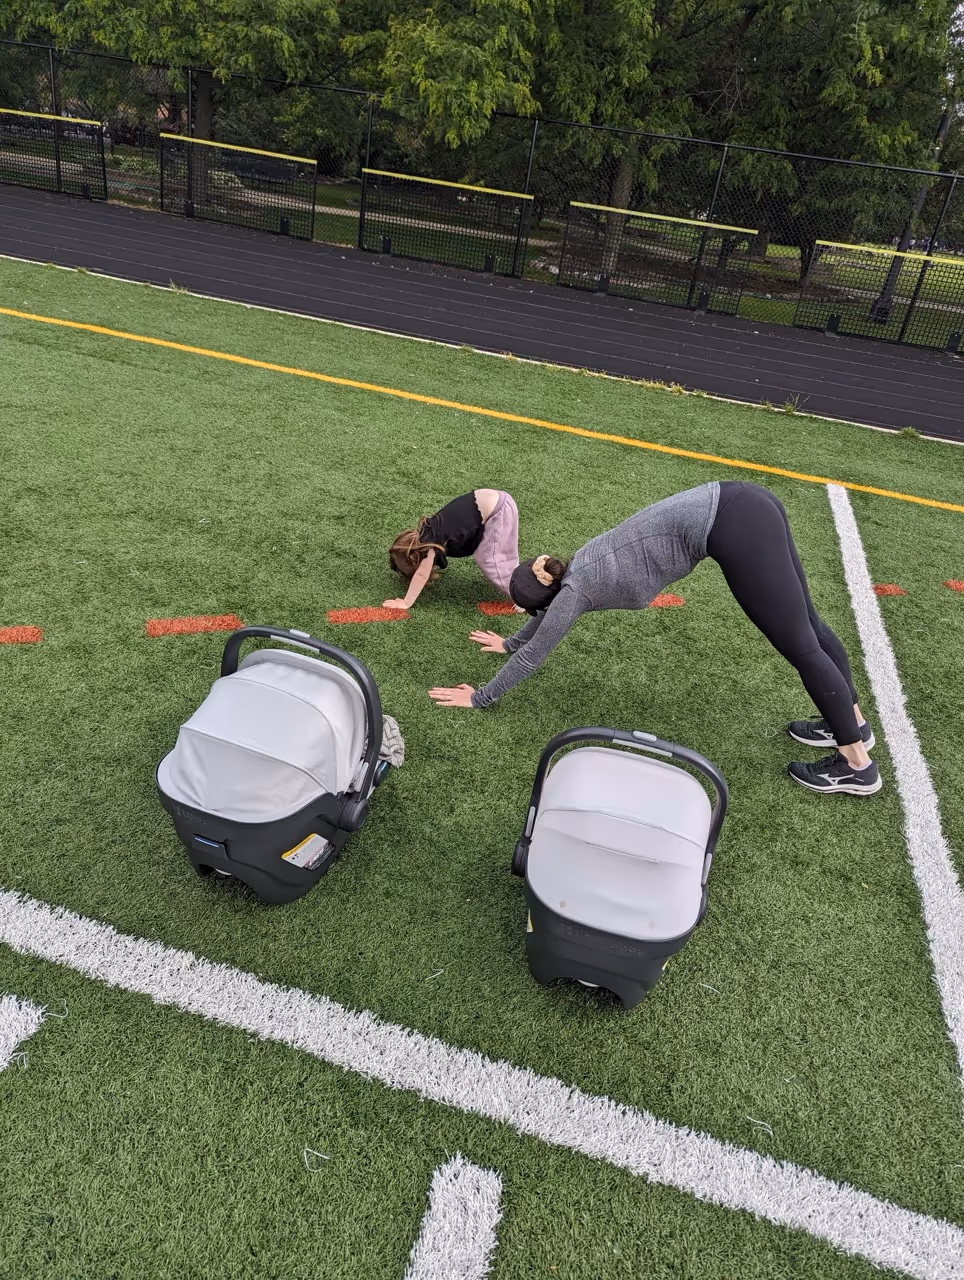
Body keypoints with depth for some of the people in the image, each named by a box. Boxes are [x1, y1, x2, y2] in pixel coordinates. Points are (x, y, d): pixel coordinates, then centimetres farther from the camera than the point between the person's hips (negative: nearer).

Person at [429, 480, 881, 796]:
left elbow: (534, 654, 8)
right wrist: (510, 642, 56)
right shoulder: (578, 571, 21)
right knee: (805, 622, 18)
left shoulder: (576, 590, -1)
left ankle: (856, 764, 10)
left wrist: (479, 698, 19)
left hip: (733, 527, -8)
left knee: (798, 645, -1)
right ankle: (852, 722, 33)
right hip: (742, 504, 9)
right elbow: (549, 615, 41)